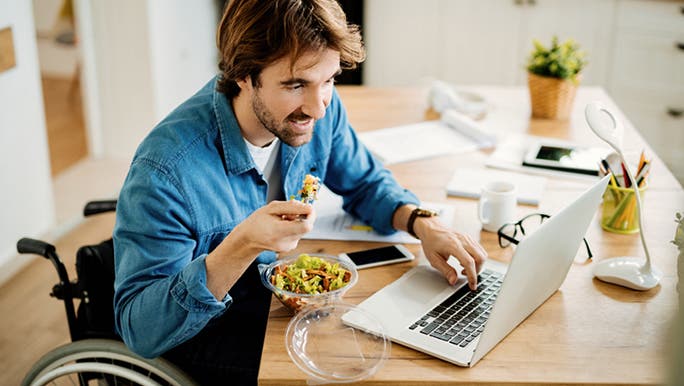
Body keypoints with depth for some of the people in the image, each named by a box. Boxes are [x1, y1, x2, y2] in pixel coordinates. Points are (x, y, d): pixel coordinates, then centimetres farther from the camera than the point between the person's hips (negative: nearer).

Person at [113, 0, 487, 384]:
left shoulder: (320, 109, -12)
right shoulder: (165, 171, -32)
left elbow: (366, 182, 7)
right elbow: (139, 329, -30)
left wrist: (422, 222, -14)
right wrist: (241, 246, -44)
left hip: (282, 298, 6)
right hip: (205, 330, -6)